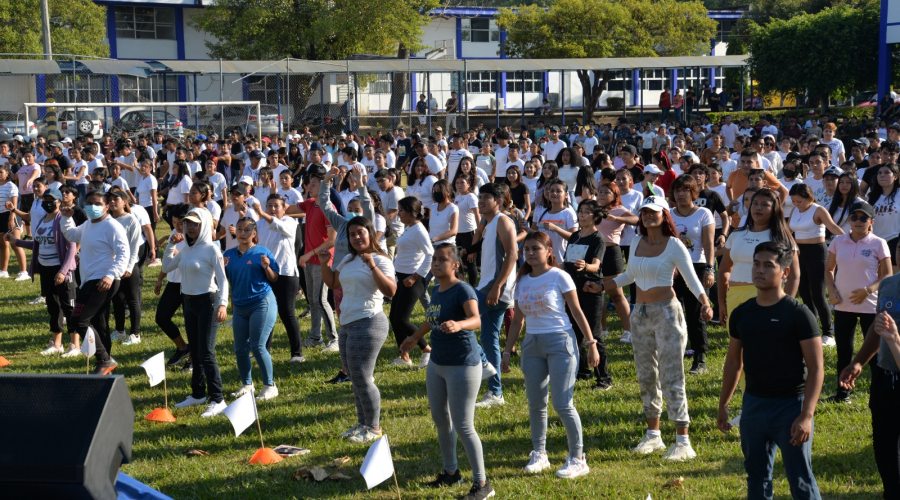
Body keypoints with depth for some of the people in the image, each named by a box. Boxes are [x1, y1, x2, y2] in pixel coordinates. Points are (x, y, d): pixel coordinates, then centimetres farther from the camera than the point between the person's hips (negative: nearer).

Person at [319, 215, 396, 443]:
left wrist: (372, 266, -32)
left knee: (362, 378, -8)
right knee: (356, 379, 15)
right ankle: (363, 423, 27)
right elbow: (332, 282, 26)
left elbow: (391, 291, -24)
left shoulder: (380, 260, -10)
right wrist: (324, 264, 9)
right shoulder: (348, 260, 14)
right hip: (347, 325, 9)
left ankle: (374, 427, 5)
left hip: (368, 323, -9)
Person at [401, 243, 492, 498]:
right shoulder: (436, 290, 6)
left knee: (463, 426, -7)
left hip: (462, 365, -9)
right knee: (440, 419, 18)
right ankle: (451, 471, 35)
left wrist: (458, 325, -56)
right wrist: (415, 338, 41)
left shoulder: (463, 290, -18)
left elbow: (476, 320, -35)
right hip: (437, 364, 9)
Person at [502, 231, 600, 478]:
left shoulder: (559, 276, -6)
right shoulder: (522, 281, 9)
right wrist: (507, 351, 12)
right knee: (535, 404, 9)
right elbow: (517, 320, 14)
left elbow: (577, 312, -5)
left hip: (559, 342, -5)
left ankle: (577, 459, 3)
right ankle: (539, 455, 23)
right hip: (532, 344, 5)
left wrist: (591, 343, -8)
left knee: (563, 404, -8)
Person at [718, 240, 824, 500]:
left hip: (790, 404, -5)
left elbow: (816, 368, -13)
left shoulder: (798, 314, -11)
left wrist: (806, 415, -20)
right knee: (756, 477, 15)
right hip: (753, 403, 5)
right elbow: (733, 362, 15)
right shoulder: (742, 313, 5)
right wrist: (723, 405, 14)